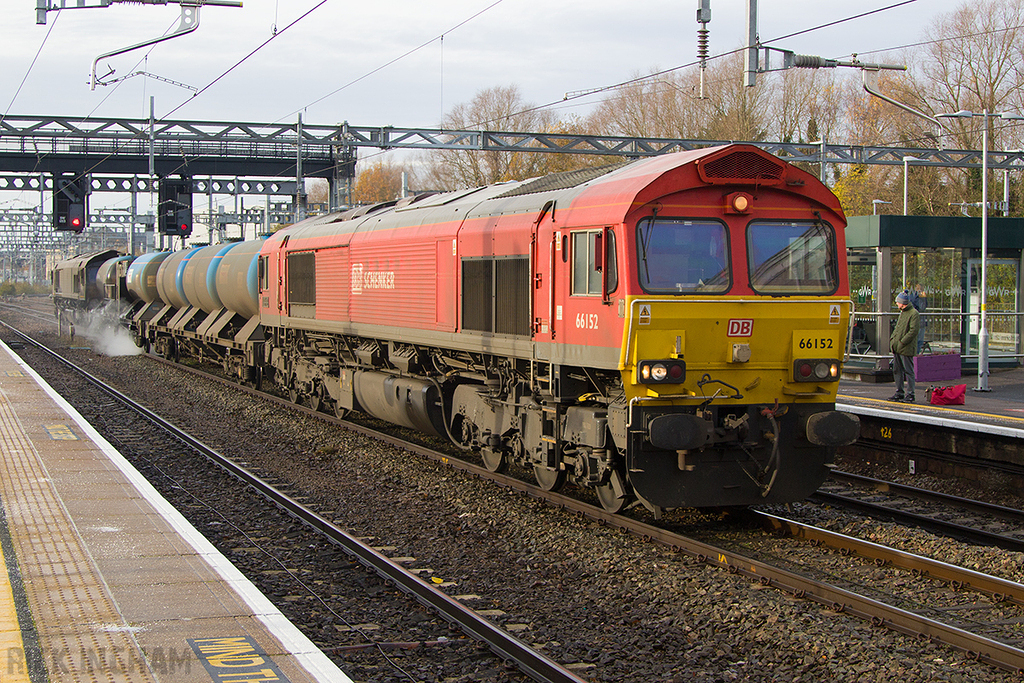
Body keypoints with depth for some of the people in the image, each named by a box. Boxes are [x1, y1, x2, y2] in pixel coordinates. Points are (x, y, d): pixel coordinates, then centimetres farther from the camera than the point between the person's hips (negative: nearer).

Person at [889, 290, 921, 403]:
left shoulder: (914, 314, -12)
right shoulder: (902, 312, 18)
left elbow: (914, 331, -19)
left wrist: (902, 342, -20)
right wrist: (892, 339, 10)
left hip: (906, 349, -9)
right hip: (897, 347, 9)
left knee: (908, 371, -4)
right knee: (897, 370, 12)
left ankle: (910, 394, 0)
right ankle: (899, 393, 20)